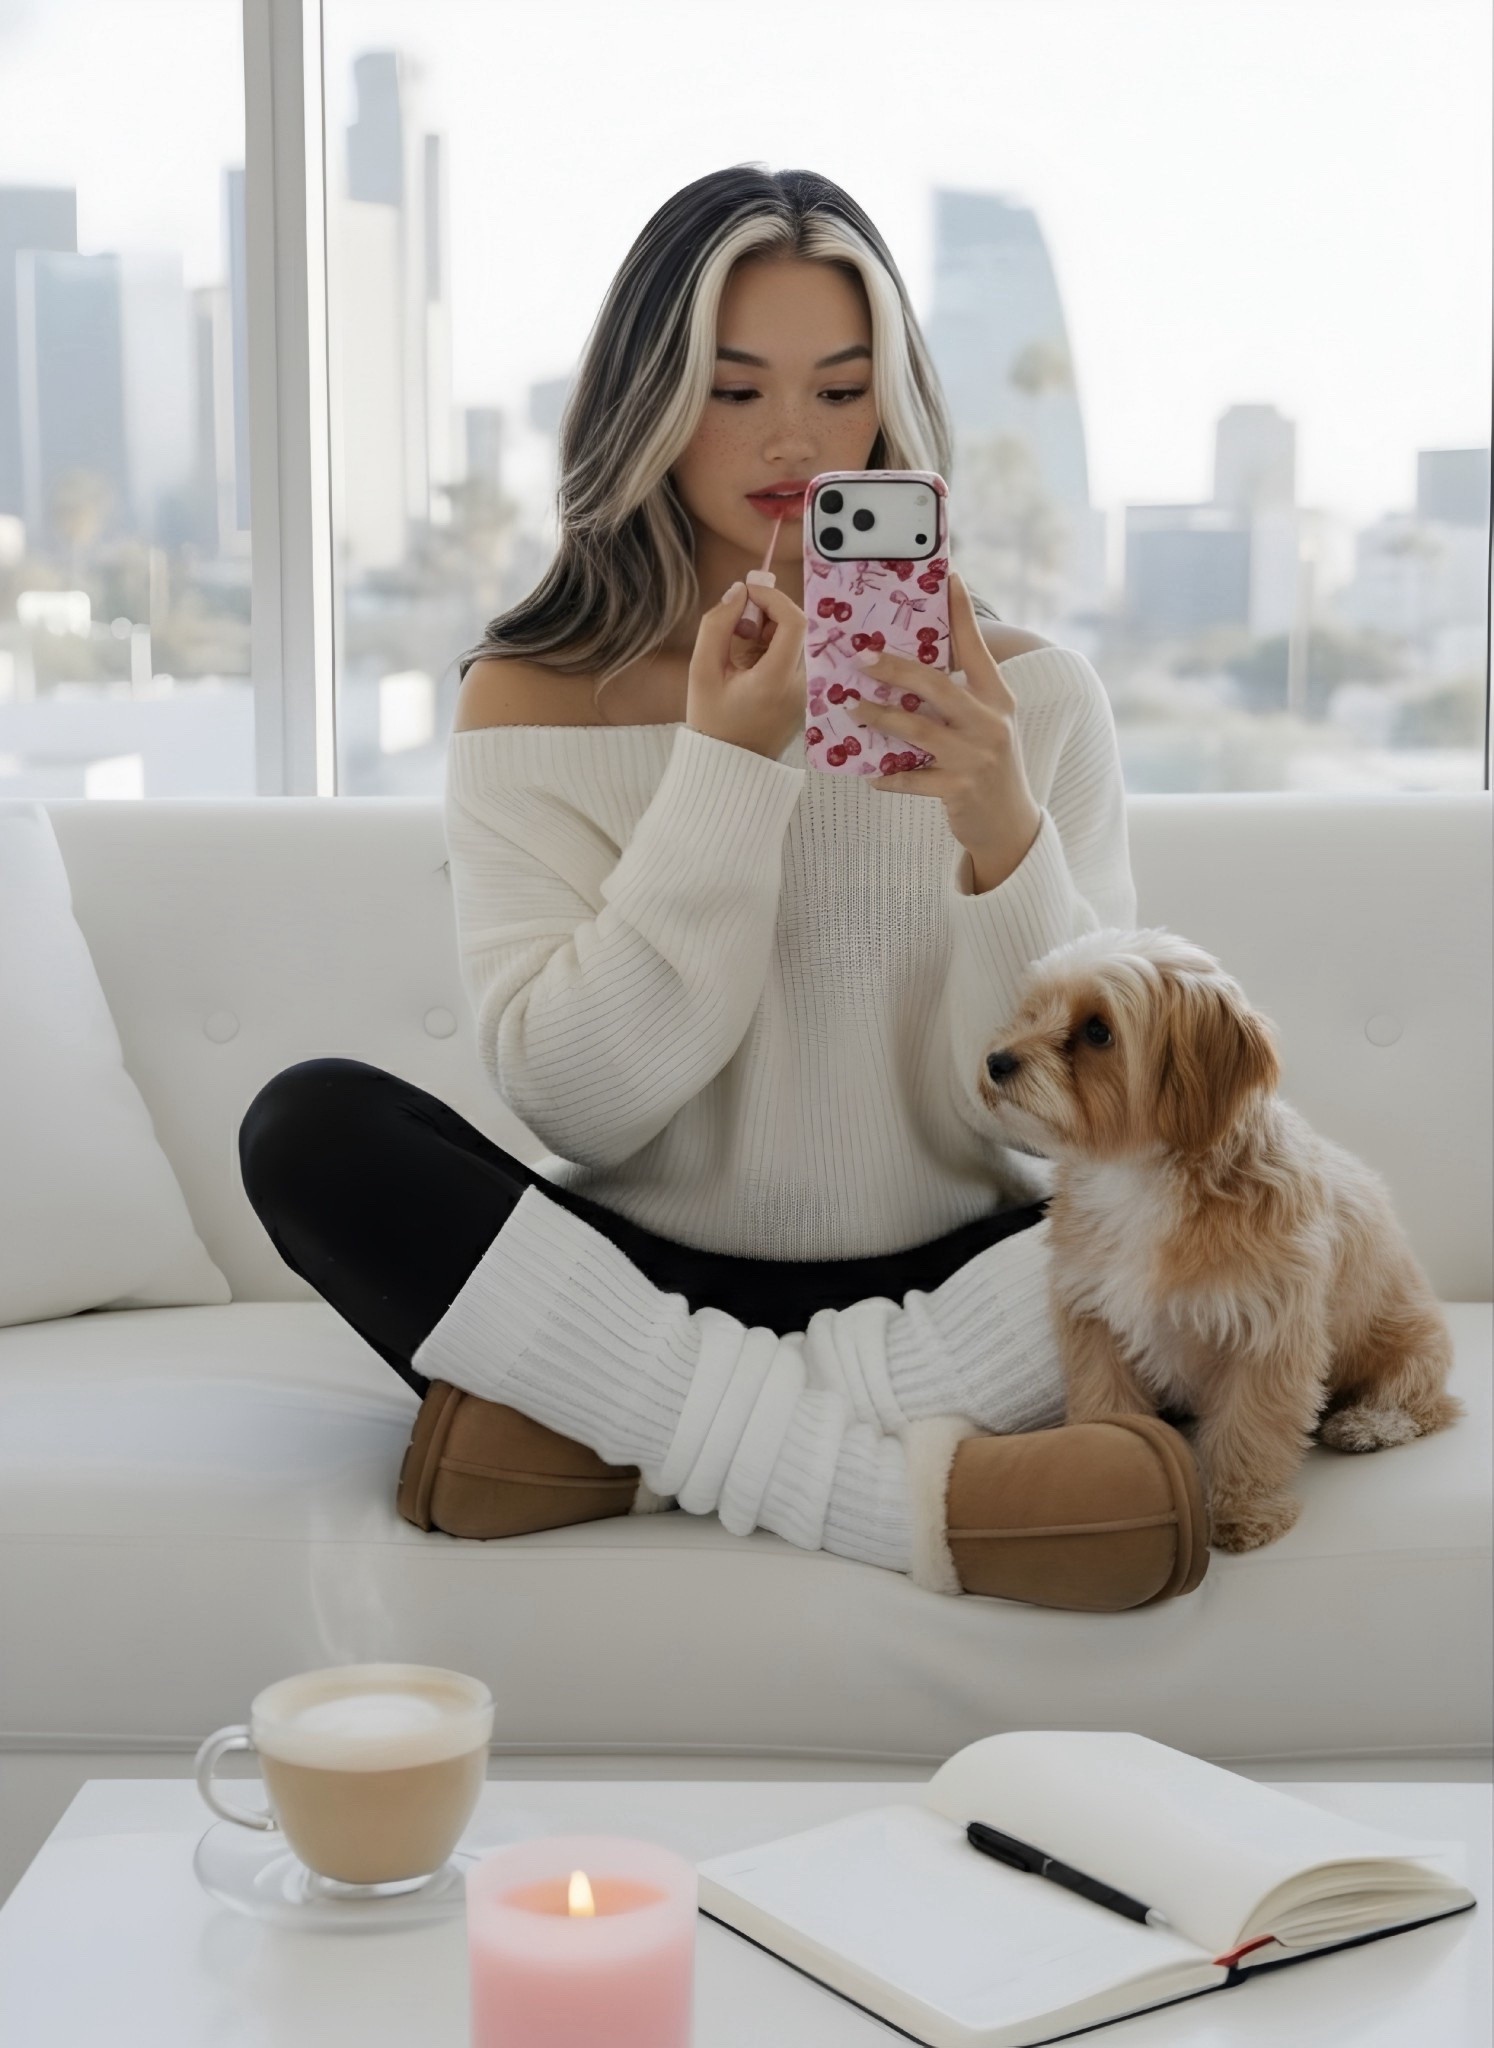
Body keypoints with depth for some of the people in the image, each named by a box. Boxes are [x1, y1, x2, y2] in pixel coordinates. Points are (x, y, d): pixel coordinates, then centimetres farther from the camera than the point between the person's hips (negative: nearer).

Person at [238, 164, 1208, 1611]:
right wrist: (726, 765, -17)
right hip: (644, 1278, 0)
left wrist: (1002, 833, -22)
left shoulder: (1025, 694, 2)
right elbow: (574, 1101, -10)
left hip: (947, 1293, 0)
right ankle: (879, 1478, -29)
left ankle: (610, 1437, -24)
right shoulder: (532, 705, 2)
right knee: (307, 1127, -22)